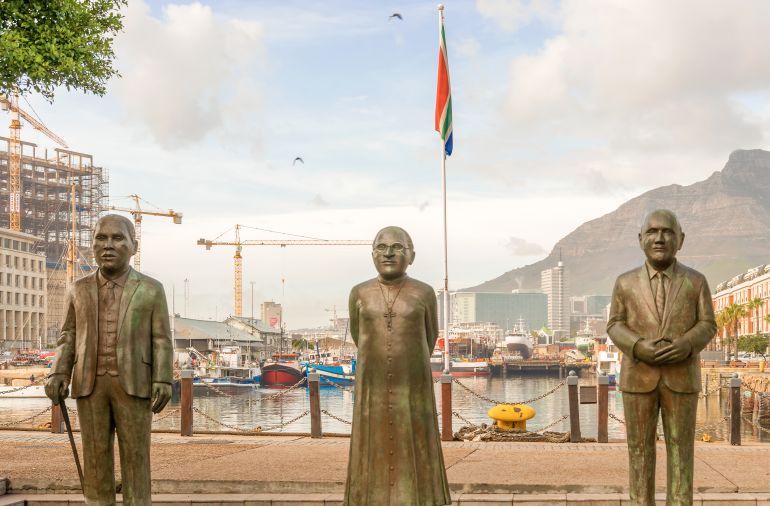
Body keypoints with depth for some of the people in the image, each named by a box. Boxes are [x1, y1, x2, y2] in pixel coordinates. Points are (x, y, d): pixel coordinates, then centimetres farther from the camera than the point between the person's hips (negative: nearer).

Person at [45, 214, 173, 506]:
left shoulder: (151, 290, 2)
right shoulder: (80, 290, 8)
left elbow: (161, 340, -1)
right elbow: (69, 338, 9)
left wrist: (163, 382, -12)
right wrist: (58, 376, -5)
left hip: (134, 384, -2)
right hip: (91, 384, 2)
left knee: (135, 456, -2)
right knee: (96, 456, 3)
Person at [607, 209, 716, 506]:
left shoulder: (696, 281, 1)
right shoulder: (626, 283, 2)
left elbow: (707, 326, 0)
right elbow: (615, 327, 3)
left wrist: (685, 346, -20)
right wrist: (639, 347, -17)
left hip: (681, 377, 0)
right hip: (638, 377, 0)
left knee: (680, 448, 2)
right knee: (640, 447, 4)